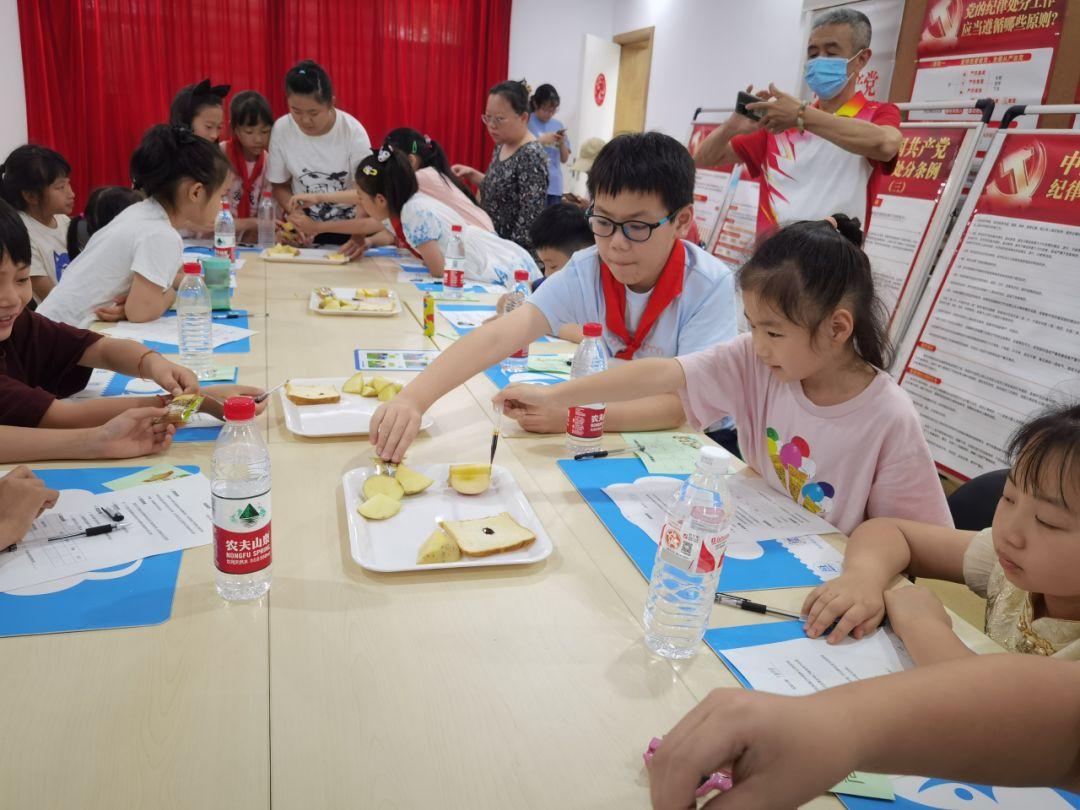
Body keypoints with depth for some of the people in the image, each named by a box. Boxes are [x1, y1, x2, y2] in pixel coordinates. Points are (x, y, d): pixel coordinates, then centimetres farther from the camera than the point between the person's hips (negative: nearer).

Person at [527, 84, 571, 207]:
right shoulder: (526, 122, -1)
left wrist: (562, 143, -5)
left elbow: (564, 159, 14)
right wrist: (541, 140, -16)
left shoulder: (558, 125, 11)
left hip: (554, 187, 4)